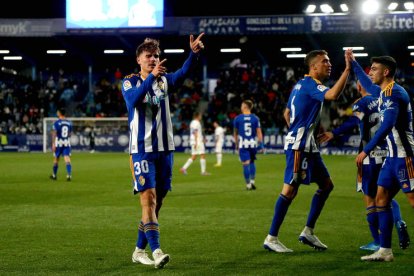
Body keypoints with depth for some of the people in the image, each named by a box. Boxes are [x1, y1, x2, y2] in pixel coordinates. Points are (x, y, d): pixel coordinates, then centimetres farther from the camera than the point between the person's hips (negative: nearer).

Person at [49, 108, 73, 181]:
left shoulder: (57, 123, -8)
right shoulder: (69, 123, 6)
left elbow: (54, 133, -12)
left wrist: (53, 144, -14)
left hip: (58, 143, -2)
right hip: (67, 143, 2)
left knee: (56, 159, 13)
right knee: (67, 159, -5)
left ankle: (54, 175, 28)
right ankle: (69, 175, -21)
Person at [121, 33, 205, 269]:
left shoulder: (164, 80, 7)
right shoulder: (130, 82, -1)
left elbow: (183, 74, -15)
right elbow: (133, 99, -25)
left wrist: (194, 53, -34)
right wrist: (152, 76, -37)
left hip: (165, 148, 5)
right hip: (142, 149, -5)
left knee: (157, 200, 8)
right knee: (148, 197, -16)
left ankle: (140, 250, 19)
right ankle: (156, 251, -23)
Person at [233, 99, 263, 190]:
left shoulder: (237, 118, 0)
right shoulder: (255, 118, 1)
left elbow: (235, 133, 10)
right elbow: (259, 132, -2)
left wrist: (236, 144, 22)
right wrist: (261, 144, 1)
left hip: (243, 144, -2)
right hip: (253, 143, 2)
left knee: (246, 164, 0)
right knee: (252, 162, 20)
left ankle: (248, 184, 0)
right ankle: (252, 181, 13)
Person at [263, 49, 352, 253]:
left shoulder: (301, 84, 18)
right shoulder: (310, 84, -13)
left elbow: (287, 113, 26)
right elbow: (333, 95, -33)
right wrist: (347, 69, -31)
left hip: (307, 145, 11)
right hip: (299, 146, -11)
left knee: (326, 184, 12)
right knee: (290, 190, -9)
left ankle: (308, 232, 14)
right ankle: (271, 238, -6)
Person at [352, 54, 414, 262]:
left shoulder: (394, 93, -15)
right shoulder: (384, 91, 14)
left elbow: (387, 126, -27)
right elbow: (368, 85, 40)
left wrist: (366, 151, -28)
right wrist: (353, 64, 43)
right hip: (394, 155, 10)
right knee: (381, 199, 7)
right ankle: (385, 251, 10)